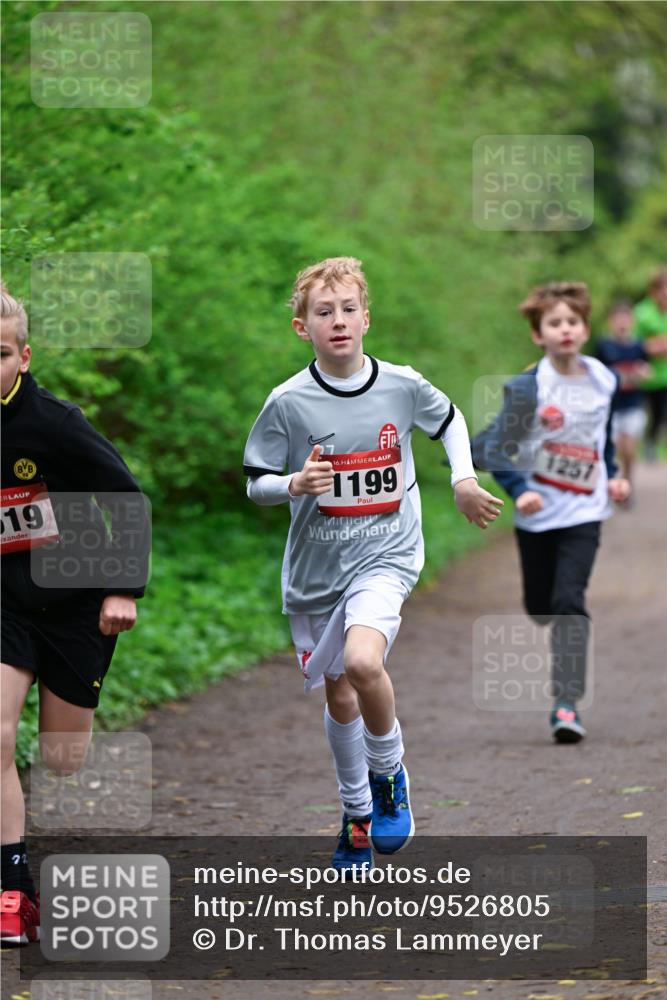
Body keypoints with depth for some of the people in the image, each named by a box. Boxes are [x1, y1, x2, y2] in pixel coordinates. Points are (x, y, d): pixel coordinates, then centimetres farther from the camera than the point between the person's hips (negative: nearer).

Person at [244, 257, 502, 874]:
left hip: (386, 554, -2)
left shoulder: (403, 385, -5)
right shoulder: (289, 402, -10)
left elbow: (449, 420, 17)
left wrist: (464, 482, 8)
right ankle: (357, 813, 36)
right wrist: (295, 484, -23)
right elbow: (255, 484, -3)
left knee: (363, 661, -28)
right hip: (316, 565, 2)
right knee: (339, 698, 13)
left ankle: (389, 773, -1)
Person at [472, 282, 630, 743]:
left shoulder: (603, 380, -1)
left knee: (569, 601, -15)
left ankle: (567, 704, -16)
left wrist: (612, 476, 7)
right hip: (536, 514, 0)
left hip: (584, 511, 1)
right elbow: (495, 450, -12)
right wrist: (520, 491, -26)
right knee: (539, 606, 12)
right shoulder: (526, 388, -14)